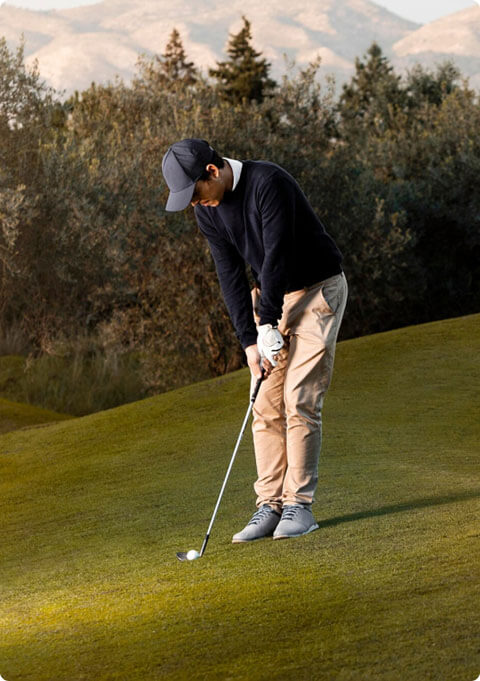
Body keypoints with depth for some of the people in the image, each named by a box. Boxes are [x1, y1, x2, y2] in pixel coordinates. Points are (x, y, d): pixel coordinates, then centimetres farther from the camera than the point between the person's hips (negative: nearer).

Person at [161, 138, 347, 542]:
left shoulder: (268, 182, -26)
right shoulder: (207, 209, -3)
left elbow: (277, 254, -26)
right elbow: (231, 274, -3)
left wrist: (268, 326, -22)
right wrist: (250, 341, -10)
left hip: (317, 290, -7)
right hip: (270, 296, 7)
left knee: (300, 399, -12)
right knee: (266, 405, 0)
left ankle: (299, 504, -7)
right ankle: (270, 506, 2)